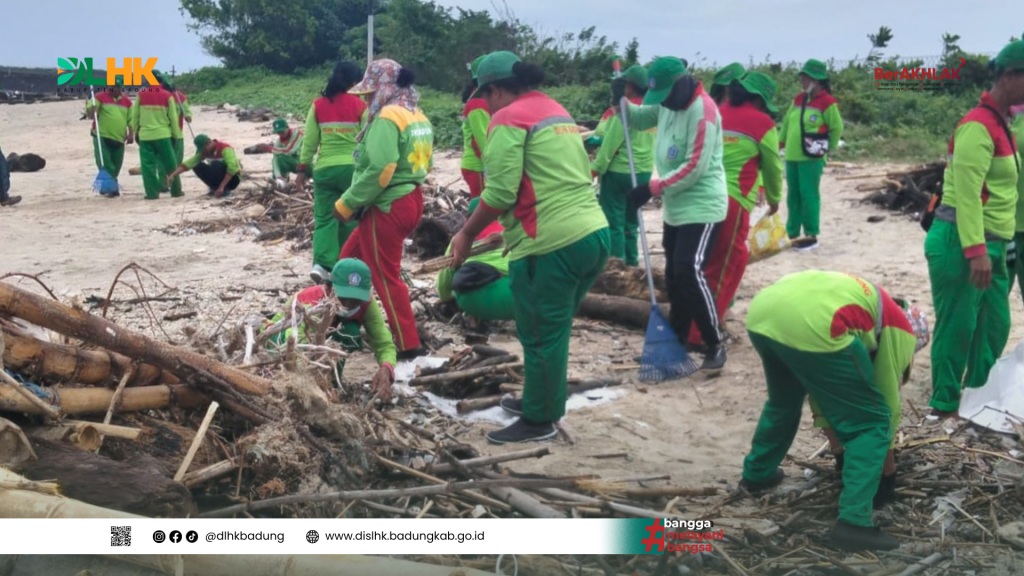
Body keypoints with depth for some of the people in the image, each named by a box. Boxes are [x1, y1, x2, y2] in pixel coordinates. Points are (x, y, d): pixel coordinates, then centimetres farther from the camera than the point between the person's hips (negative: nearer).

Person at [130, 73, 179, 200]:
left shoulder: (141, 94, 1)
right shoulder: (167, 96, -1)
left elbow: (134, 115, 6)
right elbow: (173, 117, 2)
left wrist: (135, 132, 17)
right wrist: (175, 134, 11)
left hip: (145, 135, 0)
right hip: (163, 135, 0)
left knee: (148, 165, 3)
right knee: (169, 163, 9)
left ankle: (152, 192, 0)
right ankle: (176, 190, 14)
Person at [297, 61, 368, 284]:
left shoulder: (318, 105, 5)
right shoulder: (359, 104, -3)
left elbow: (309, 141, 6)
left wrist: (303, 169, 13)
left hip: (324, 168, 2)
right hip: (352, 167, -2)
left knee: (324, 218, 5)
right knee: (350, 217, 11)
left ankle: (322, 264, -11)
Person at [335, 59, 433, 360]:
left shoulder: (387, 118, -17)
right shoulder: (417, 115, 12)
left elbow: (380, 170, -25)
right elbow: (425, 164, 16)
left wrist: (346, 204, -16)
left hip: (388, 207, -10)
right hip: (411, 200, 10)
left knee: (386, 277, 1)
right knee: (350, 258, 21)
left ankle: (409, 345, 7)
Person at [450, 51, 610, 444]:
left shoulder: (508, 119, -7)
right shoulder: (558, 112, 20)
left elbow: (500, 193, -14)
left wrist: (466, 234, -1)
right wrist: (513, 231, 26)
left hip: (552, 246, -9)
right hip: (595, 235, 9)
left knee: (541, 335, 4)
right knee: (554, 330, 21)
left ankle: (539, 421, 16)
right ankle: (541, 400, 36)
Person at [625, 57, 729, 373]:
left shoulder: (703, 110, -21)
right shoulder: (667, 103, 6)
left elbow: (695, 168, -25)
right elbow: (638, 119, 19)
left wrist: (652, 187, -22)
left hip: (702, 205, -9)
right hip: (675, 206, 9)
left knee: (690, 272, -19)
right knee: (673, 274, 13)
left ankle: (715, 345, -7)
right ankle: (678, 338, 26)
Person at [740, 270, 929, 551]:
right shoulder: (900, 328, 23)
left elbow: (819, 383, 46)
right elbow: (887, 396, 27)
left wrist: (837, 444, 54)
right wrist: (887, 461, 42)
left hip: (761, 312, 8)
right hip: (810, 325, -8)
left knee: (783, 401, 37)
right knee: (871, 422, 8)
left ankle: (757, 473, 53)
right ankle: (853, 523, 3)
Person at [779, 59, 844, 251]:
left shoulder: (827, 102, -9)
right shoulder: (798, 99, 11)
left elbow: (837, 128, -4)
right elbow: (787, 121, 21)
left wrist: (828, 148, 0)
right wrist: (782, 141, 17)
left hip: (811, 158, -7)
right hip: (792, 156, 7)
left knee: (808, 196, -6)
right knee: (793, 196, 10)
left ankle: (811, 236, 1)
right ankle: (792, 234, 18)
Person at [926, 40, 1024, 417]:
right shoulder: (978, 126, -16)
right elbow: (967, 193, -22)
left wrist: (993, 247, 18)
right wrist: (976, 251, -26)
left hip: (989, 244, 10)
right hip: (960, 243, -10)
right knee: (957, 328, -2)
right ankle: (944, 407, 9)